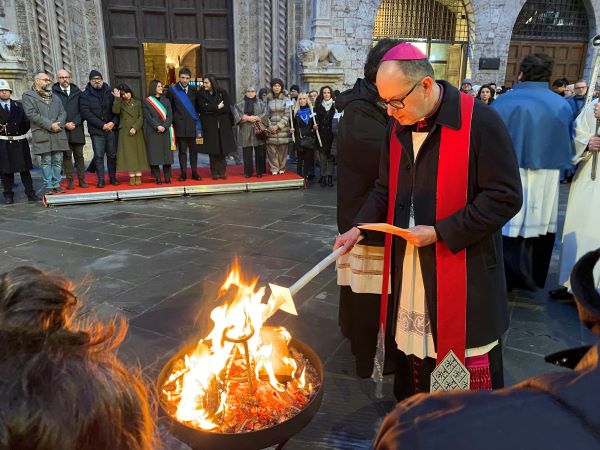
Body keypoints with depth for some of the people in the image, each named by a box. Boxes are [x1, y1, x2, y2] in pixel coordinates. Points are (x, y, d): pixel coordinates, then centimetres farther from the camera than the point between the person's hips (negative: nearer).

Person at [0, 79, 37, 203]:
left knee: (24, 169, 5)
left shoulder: (18, 106, 10)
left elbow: (26, 122, 9)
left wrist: (21, 132, 0)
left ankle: (30, 192, 10)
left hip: (20, 142, 1)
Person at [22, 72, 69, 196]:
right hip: (42, 135, -4)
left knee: (57, 161, 5)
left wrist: (58, 124, -8)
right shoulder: (28, 96, 4)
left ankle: (56, 185, 12)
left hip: (58, 134, 5)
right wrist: (50, 125, -14)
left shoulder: (55, 97, 22)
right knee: (46, 161, -3)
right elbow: (32, 114, -8)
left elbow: (63, 113, 12)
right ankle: (48, 187, 2)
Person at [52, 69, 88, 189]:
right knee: (66, 155, 1)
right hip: (62, 129, -2)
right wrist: (65, 124, -9)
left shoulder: (77, 92, 9)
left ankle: (81, 180, 10)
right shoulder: (53, 92, 1)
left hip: (77, 129, 2)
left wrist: (74, 123, -5)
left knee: (79, 155, 5)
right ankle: (69, 181, 5)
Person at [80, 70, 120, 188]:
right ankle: (101, 179, 4)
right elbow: (86, 113, -5)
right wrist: (102, 125, -13)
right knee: (99, 156, -2)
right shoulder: (85, 95, 5)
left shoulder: (110, 92, 10)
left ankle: (113, 177, 15)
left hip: (111, 129, 2)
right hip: (96, 130, -1)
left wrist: (113, 122, -11)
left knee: (112, 155, 5)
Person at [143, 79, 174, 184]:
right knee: (154, 155, -4)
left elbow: (170, 116, 4)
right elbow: (148, 117, -3)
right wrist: (157, 126, -16)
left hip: (165, 131, 3)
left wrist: (164, 126, -11)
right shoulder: (147, 102, 5)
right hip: (152, 132, -2)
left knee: (167, 155, 0)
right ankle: (157, 178, 1)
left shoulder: (166, 101, 14)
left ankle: (167, 177, 5)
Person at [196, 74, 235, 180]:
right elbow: (203, 108, -8)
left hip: (223, 125, 0)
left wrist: (211, 110, -7)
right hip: (210, 126, 0)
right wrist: (217, 107, -8)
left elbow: (227, 108, -6)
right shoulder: (202, 95, 6)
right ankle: (214, 172, 3)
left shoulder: (223, 93, 5)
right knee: (213, 151, -2)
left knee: (222, 150, -2)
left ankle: (221, 172, 4)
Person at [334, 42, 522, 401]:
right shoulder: (398, 128, 6)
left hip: (464, 273, -5)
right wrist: (359, 227, -1)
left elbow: (505, 197, -16)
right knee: (410, 343, 18)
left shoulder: (480, 122, -15)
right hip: (407, 268, 6)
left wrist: (439, 232, -19)